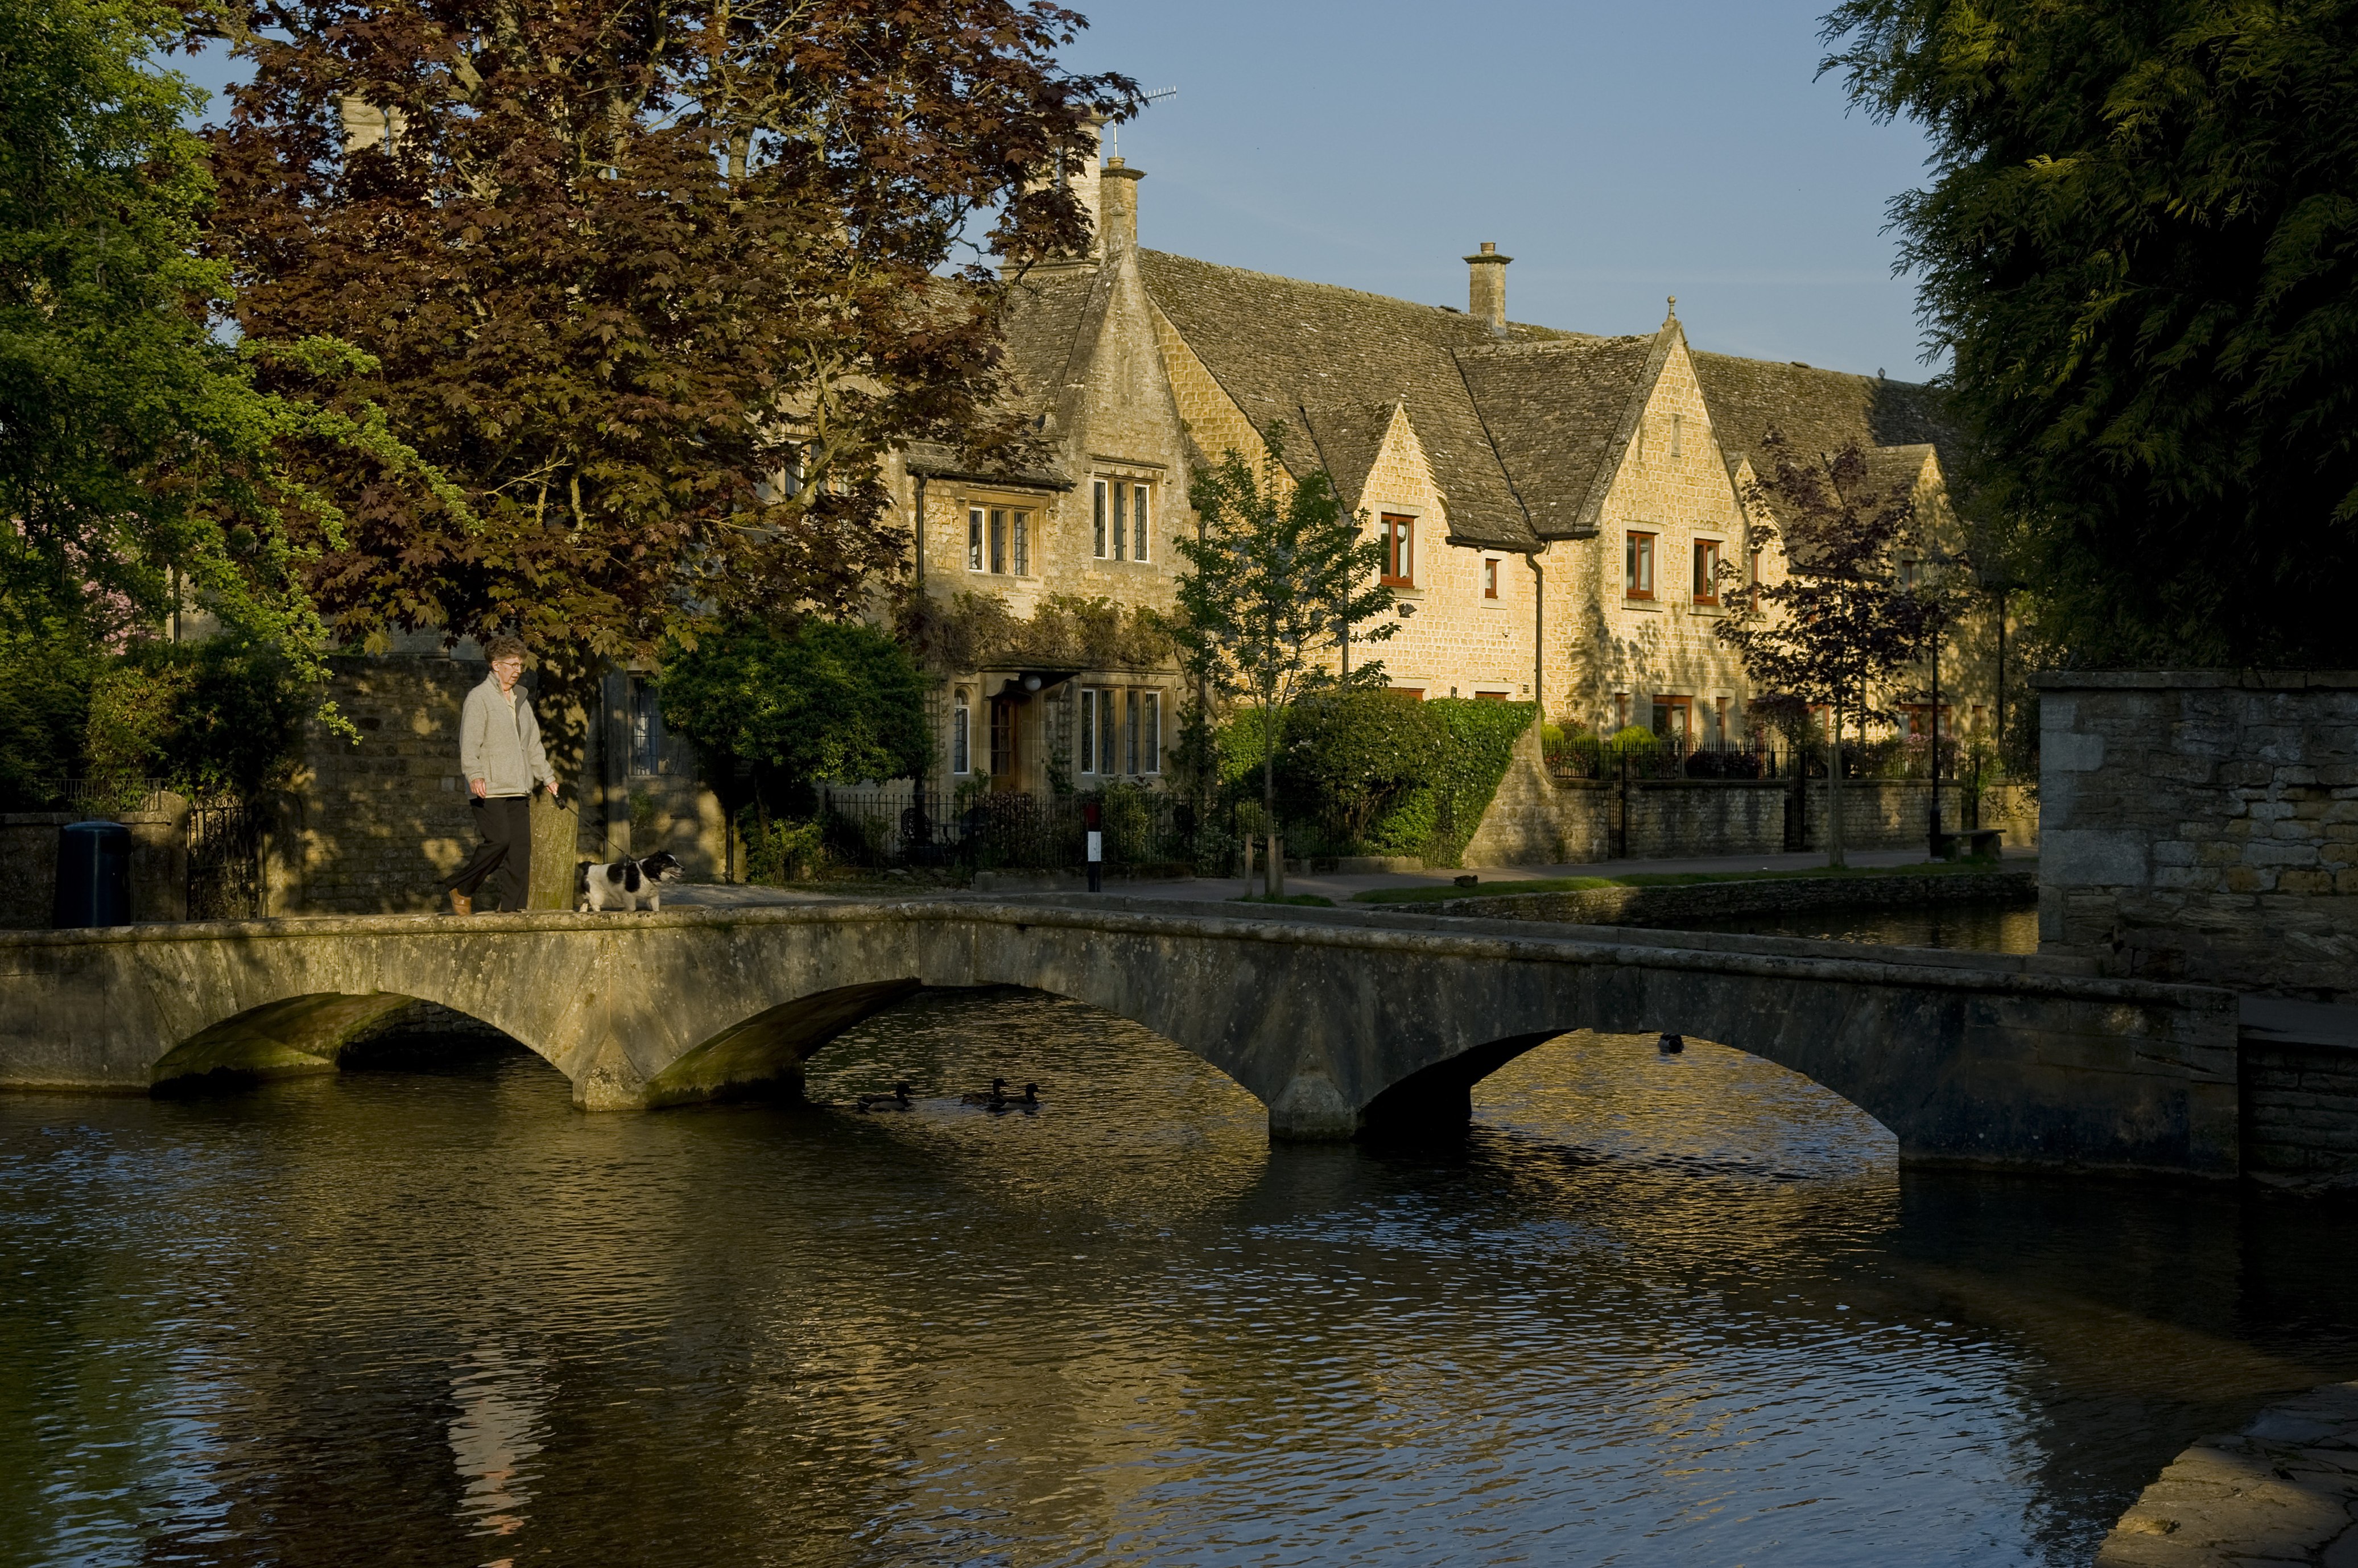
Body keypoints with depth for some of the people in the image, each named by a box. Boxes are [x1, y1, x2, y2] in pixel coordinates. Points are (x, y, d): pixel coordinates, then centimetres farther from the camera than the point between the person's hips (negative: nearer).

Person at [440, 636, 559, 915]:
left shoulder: (521, 700, 20)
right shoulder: (479, 698, -4)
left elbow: (533, 744, 28)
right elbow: (469, 742, -14)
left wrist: (547, 777, 27)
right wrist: (474, 775, -27)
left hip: (518, 789, 7)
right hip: (489, 788, -7)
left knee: (521, 847, 0)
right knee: (499, 840, -17)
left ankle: (512, 907, 4)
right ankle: (461, 888, 2)